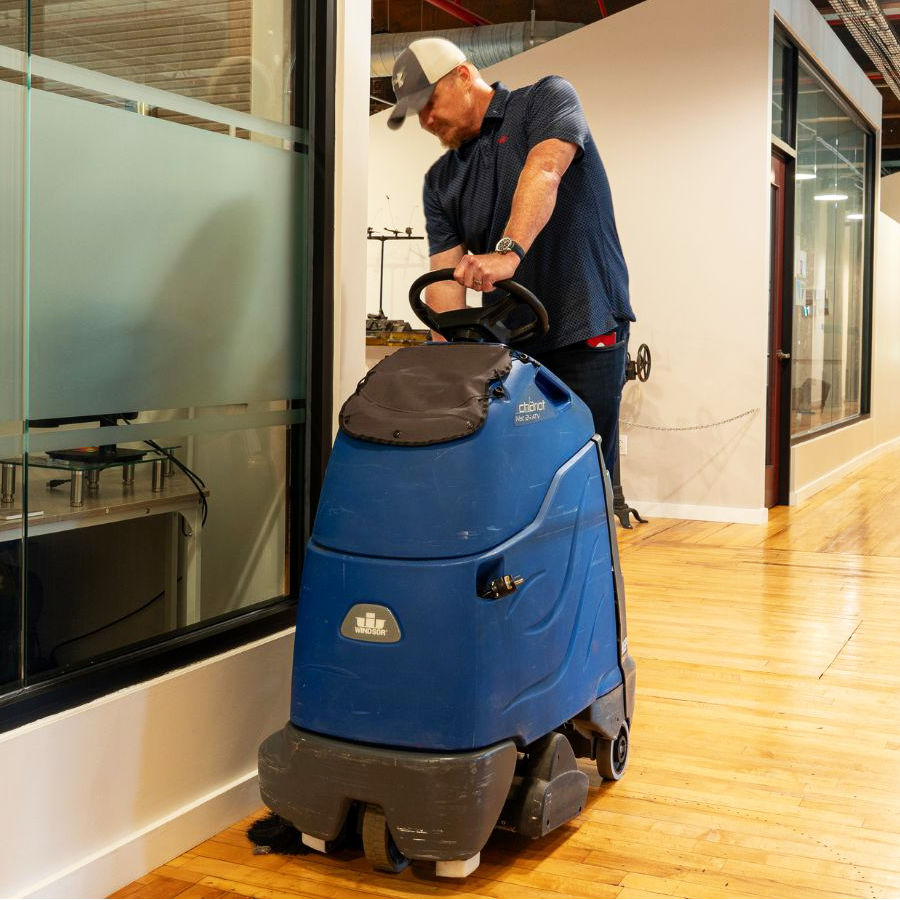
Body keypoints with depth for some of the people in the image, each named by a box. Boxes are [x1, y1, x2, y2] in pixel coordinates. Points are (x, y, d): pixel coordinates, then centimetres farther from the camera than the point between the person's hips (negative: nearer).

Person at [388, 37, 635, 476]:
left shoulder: (548, 98, 2)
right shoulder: (440, 180, 15)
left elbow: (545, 171, -19)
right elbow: (444, 275, 4)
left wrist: (508, 252, -36)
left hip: (585, 334, -5)